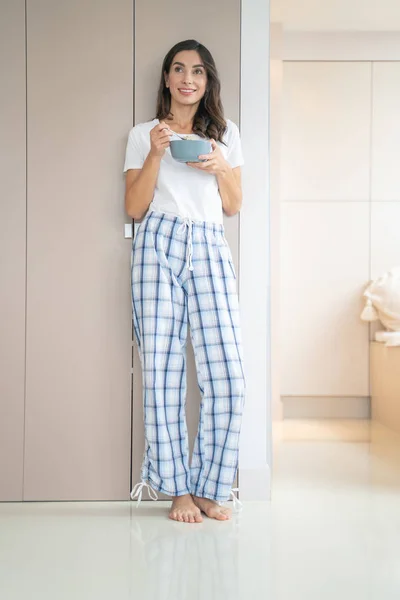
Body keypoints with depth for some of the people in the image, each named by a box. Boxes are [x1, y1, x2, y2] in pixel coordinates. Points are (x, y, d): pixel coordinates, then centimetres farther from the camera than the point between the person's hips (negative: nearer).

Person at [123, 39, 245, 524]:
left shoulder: (225, 135, 20)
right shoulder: (143, 135, 14)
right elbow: (135, 208, 7)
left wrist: (220, 168, 1)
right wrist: (156, 154, -5)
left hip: (210, 249, 2)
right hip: (158, 246, -1)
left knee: (228, 377, -9)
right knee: (162, 371, -5)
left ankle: (210, 487, 6)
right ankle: (178, 489, 8)